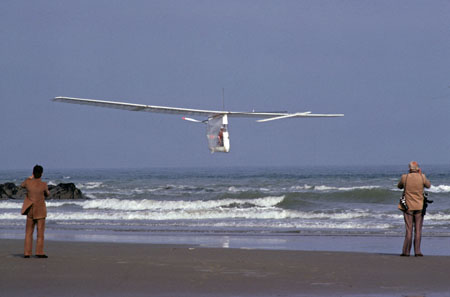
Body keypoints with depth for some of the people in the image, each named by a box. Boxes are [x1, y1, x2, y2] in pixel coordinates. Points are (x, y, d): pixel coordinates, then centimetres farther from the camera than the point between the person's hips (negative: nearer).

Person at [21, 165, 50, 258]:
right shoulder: (44, 185, -15)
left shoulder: (28, 182, -9)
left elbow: (22, 185, 17)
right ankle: (39, 252, -2)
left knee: (29, 232, 10)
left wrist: (30, 178, 31)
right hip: (40, 211, -3)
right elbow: (47, 194, 6)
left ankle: (27, 253, 6)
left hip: (30, 211, 3)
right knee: (40, 232, 3)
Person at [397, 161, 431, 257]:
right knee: (418, 230, 5)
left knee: (409, 230, 5)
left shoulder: (405, 177, -8)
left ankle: (406, 251, 3)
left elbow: (399, 186, 11)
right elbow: (428, 185, 11)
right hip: (419, 206, 0)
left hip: (408, 207, 0)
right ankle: (417, 251, 2)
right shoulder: (422, 177, -8)